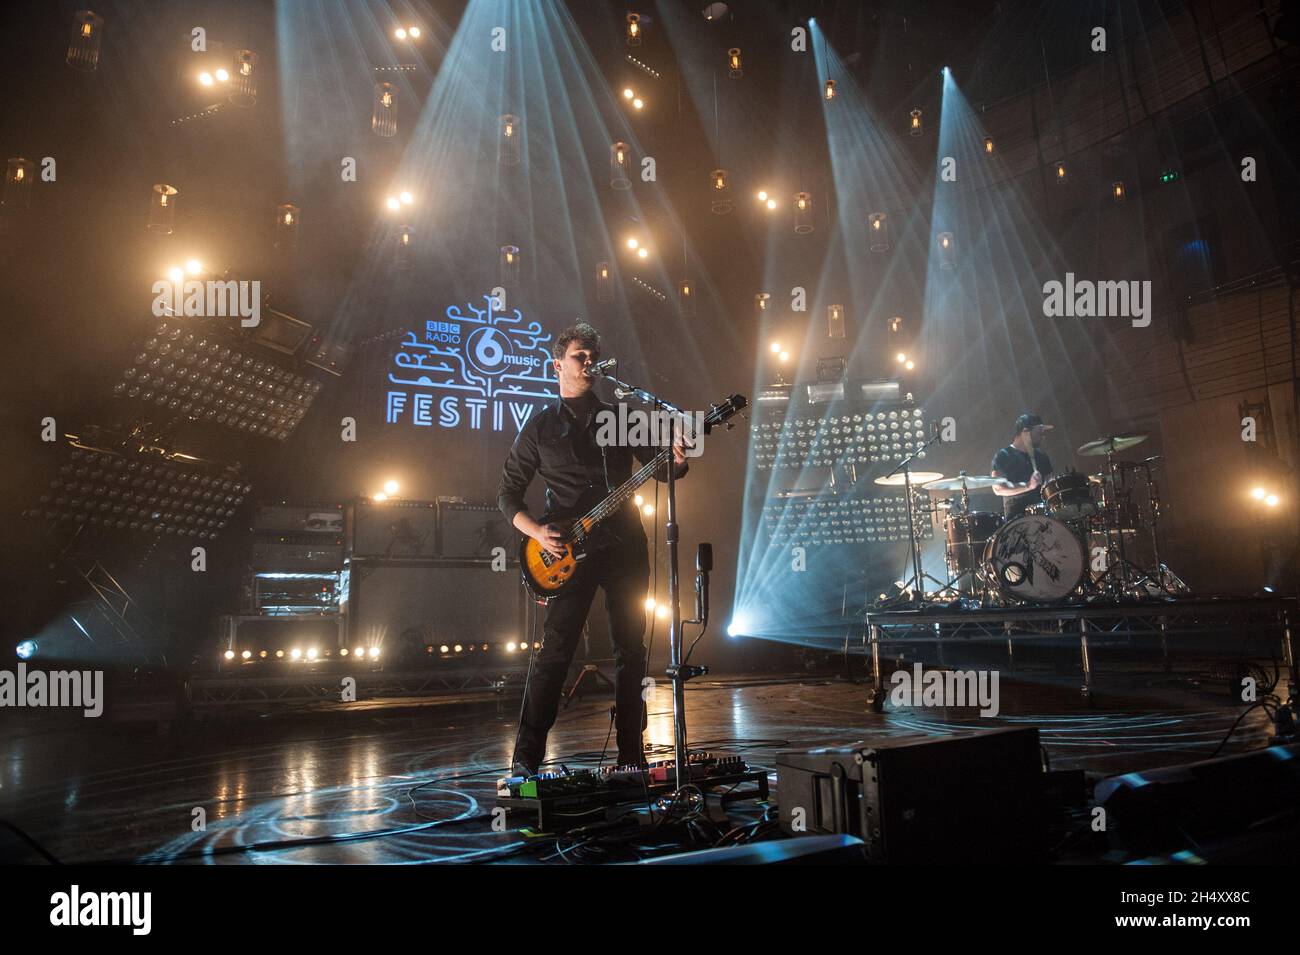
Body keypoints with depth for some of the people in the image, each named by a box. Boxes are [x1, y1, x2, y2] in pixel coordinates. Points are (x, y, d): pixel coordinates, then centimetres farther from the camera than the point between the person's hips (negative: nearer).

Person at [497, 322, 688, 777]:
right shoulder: (540, 426, 5)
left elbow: (659, 468, 11)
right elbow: (508, 493, 7)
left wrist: (677, 460, -13)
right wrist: (537, 532, -10)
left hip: (625, 547, 3)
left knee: (630, 651, 6)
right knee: (554, 653, -7)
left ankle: (631, 755, 18)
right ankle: (526, 759, 2)